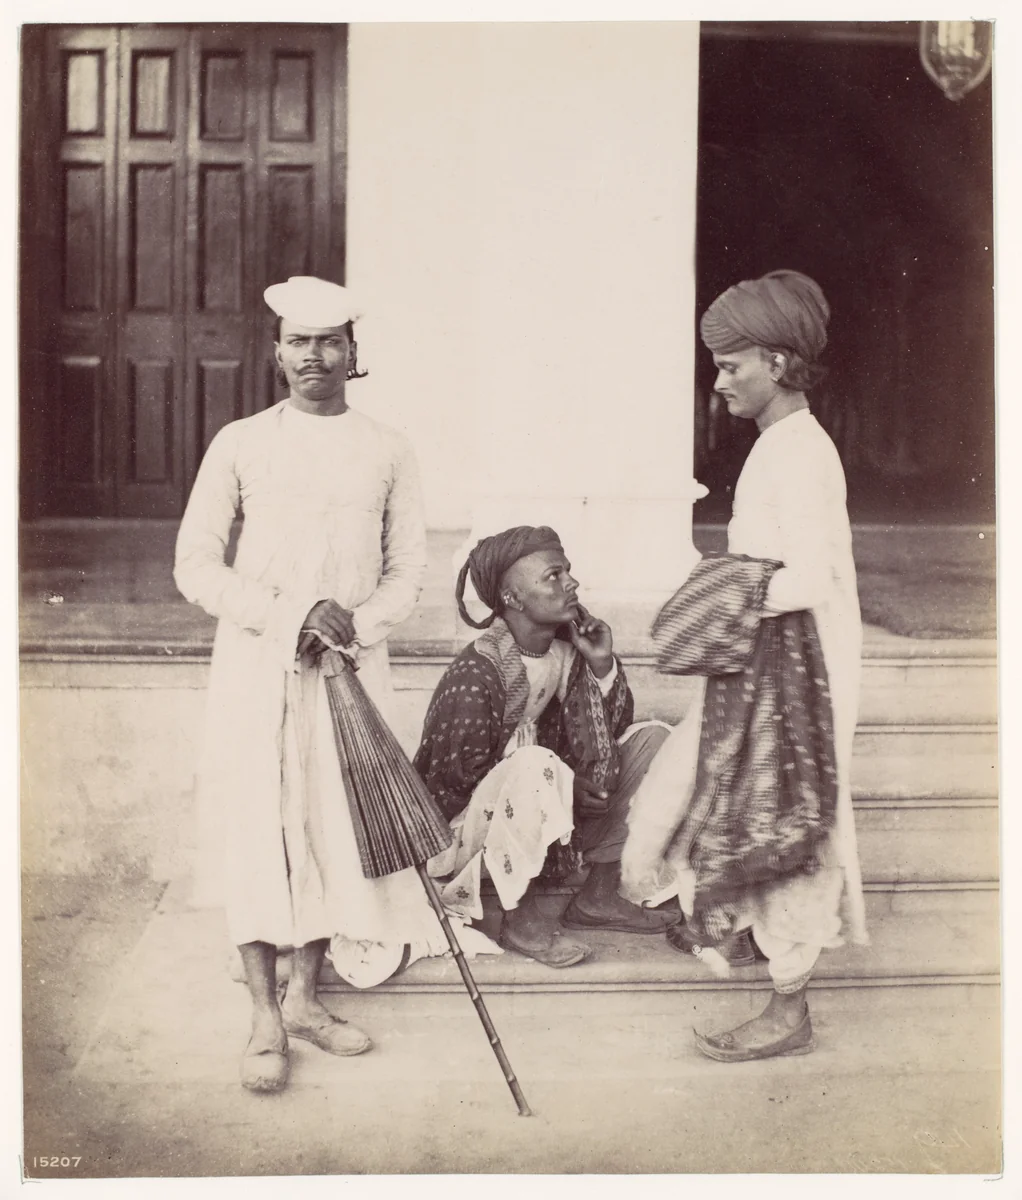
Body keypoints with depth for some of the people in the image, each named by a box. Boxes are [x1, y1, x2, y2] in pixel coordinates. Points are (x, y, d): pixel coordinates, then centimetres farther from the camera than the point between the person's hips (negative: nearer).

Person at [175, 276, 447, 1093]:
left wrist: (357, 625, -13)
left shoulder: (388, 452, 6)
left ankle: (306, 997, 24)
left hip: (351, 667, 2)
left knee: (340, 831, 5)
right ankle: (265, 1020, 13)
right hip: (256, 666, -2)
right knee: (261, 834, 0)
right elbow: (195, 565, -1)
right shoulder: (241, 444, 1)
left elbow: (407, 572, 7)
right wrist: (289, 616, -14)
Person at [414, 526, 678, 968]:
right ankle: (523, 918, -19)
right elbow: (454, 786, -20)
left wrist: (603, 665, -16)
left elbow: (613, 731, 2)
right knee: (534, 764, -38)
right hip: (462, 825, -8)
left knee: (652, 738, -1)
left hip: (538, 817, 8)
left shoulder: (567, 646, -4)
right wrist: (563, 789, -20)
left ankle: (598, 897, 1)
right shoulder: (475, 677, -26)